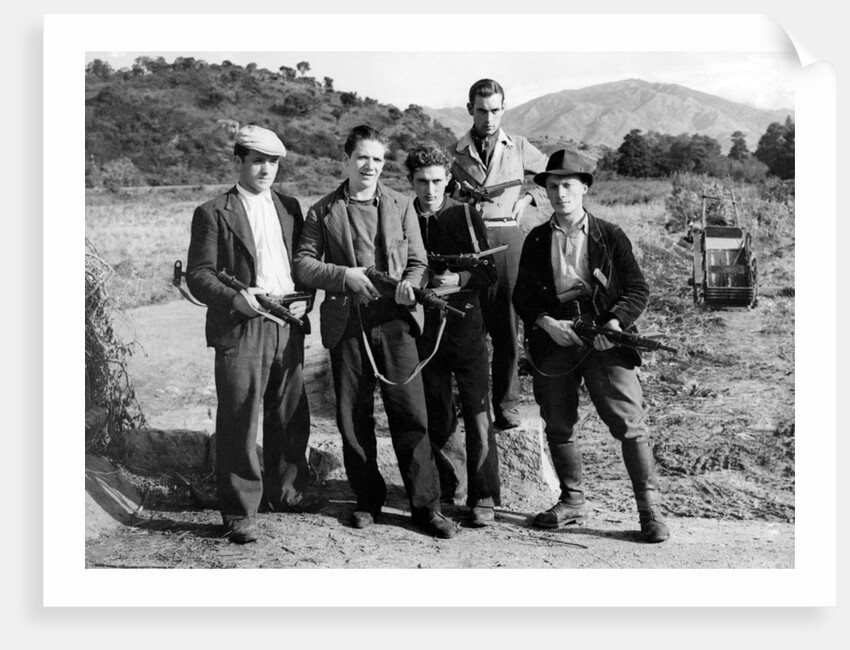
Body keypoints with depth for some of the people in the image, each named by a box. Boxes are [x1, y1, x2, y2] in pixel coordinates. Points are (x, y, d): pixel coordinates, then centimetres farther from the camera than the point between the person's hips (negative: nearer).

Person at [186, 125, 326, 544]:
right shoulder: (214, 214, -1)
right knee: (239, 421, -3)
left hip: (288, 326, 5)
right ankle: (239, 512, 8)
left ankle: (285, 491, 31)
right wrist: (236, 298, -18)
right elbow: (198, 274, -4)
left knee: (291, 417, 13)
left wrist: (304, 299, -1)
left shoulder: (289, 208, 15)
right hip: (240, 328, -5)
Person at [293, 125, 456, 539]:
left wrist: (409, 285, -10)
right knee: (353, 418, 6)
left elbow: (418, 261, 12)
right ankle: (368, 500, 22)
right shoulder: (323, 212, 10)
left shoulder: (402, 206, 13)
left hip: (395, 320, 0)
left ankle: (425, 505, 5)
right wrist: (344, 275, -12)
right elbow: (303, 264, 4)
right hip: (346, 323, 0)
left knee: (410, 413, -4)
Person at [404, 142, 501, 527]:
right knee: (437, 416, 9)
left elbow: (489, 273, -1)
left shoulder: (466, 217, 1)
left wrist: (459, 279, -18)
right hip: (424, 330, 2)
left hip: (466, 325, -2)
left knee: (477, 414, -3)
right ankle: (451, 490, 24)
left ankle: (483, 498, 5)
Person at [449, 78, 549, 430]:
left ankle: (507, 404, 8)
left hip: (507, 236, 0)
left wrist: (529, 196, 8)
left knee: (507, 325, 0)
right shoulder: (455, 152, 9)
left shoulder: (519, 148, 10)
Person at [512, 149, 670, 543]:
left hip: (604, 343, -3)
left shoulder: (611, 237, 4)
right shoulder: (536, 241, 10)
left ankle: (650, 510, 2)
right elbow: (522, 296, 9)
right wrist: (547, 324, -10)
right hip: (554, 343, 3)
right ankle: (572, 503, 26)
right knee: (558, 428, 10)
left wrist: (616, 323, -13)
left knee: (629, 425, -7)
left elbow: (638, 290, 4)